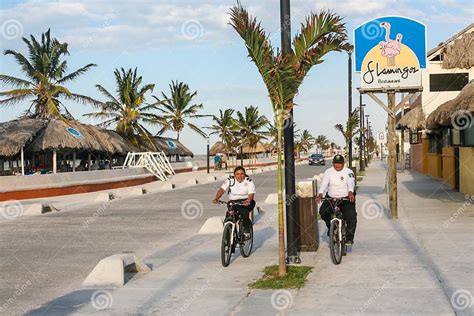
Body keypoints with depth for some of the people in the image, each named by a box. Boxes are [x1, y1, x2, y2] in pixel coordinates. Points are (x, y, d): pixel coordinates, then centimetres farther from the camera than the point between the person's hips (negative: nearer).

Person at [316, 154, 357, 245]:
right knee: (323, 211, -21)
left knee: (351, 215, -23)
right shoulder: (328, 172, 2)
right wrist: (320, 195, -29)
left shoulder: (348, 172, -3)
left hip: (346, 198, -2)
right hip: (331, 198, 2)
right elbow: (323, 184, -9)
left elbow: (351, 183, -20)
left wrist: (350, 193, -42)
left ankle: (349, 237, -10)